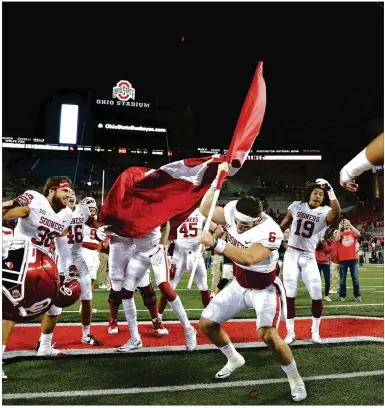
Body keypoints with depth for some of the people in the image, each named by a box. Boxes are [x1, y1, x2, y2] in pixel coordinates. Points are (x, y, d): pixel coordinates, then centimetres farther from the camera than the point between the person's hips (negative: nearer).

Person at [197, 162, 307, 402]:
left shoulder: (269, 231, -35)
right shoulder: (233, 210, -16)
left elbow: (248, 258, -47)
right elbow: (205, 210, -2)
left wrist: (215, 243, -46)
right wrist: (218, 180, -13)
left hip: (265, 289, -6)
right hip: (239, 286, 7)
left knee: (268, 335, -25)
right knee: (207, 324, 7)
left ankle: (295, 379, 5)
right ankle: (235, 359, 35)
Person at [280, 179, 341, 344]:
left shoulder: (325, 212, -5)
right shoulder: (296, 206, 2)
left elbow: (337, 214, -30)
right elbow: (283, 225, 14)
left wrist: (331, 192, -37)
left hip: (308, 258, -1)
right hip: (291, 255, 1)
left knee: (317, 296, -2)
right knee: (289, 295, 1)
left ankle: (315, 331, 22)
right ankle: (290, 333, 14)